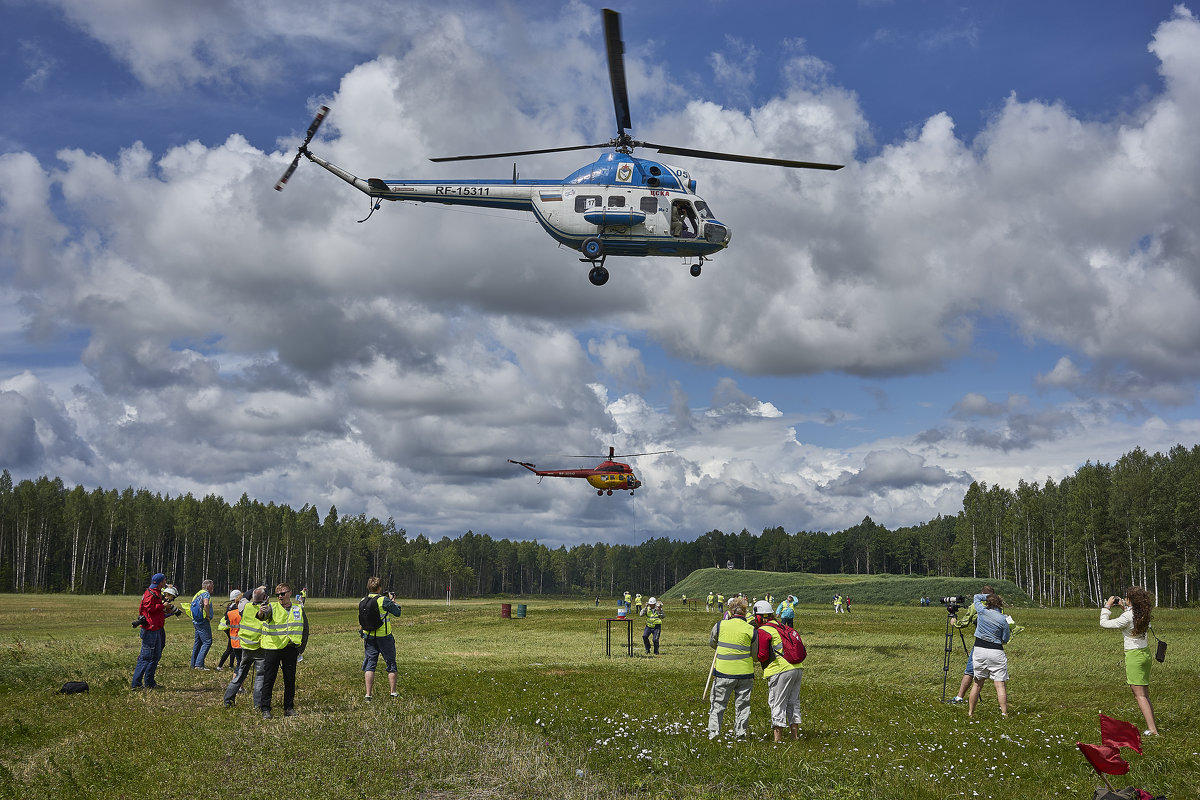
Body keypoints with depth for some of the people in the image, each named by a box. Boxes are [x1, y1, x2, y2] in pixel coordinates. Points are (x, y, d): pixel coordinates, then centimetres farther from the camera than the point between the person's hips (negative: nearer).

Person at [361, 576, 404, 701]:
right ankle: (393, 692, 15)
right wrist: (393, 601, 8)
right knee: (391, 664, 10)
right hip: (384, 637, -4)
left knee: (369, 664, 7)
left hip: (369, 637, 4)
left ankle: (368, 694, 0)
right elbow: (397, 613, -7)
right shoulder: (384, 600, -14)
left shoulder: (363, 601, 0)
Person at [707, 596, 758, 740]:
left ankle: (713, 732, 6)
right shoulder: (752, 631, -4)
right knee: (742, 704, 13)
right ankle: (740, 733, 15)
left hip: (723, 673, 0)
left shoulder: (720, 626, -3)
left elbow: (711, 643, 15)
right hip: (745, 674, 0)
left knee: (718, 703, 10)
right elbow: (755, 655, 6)